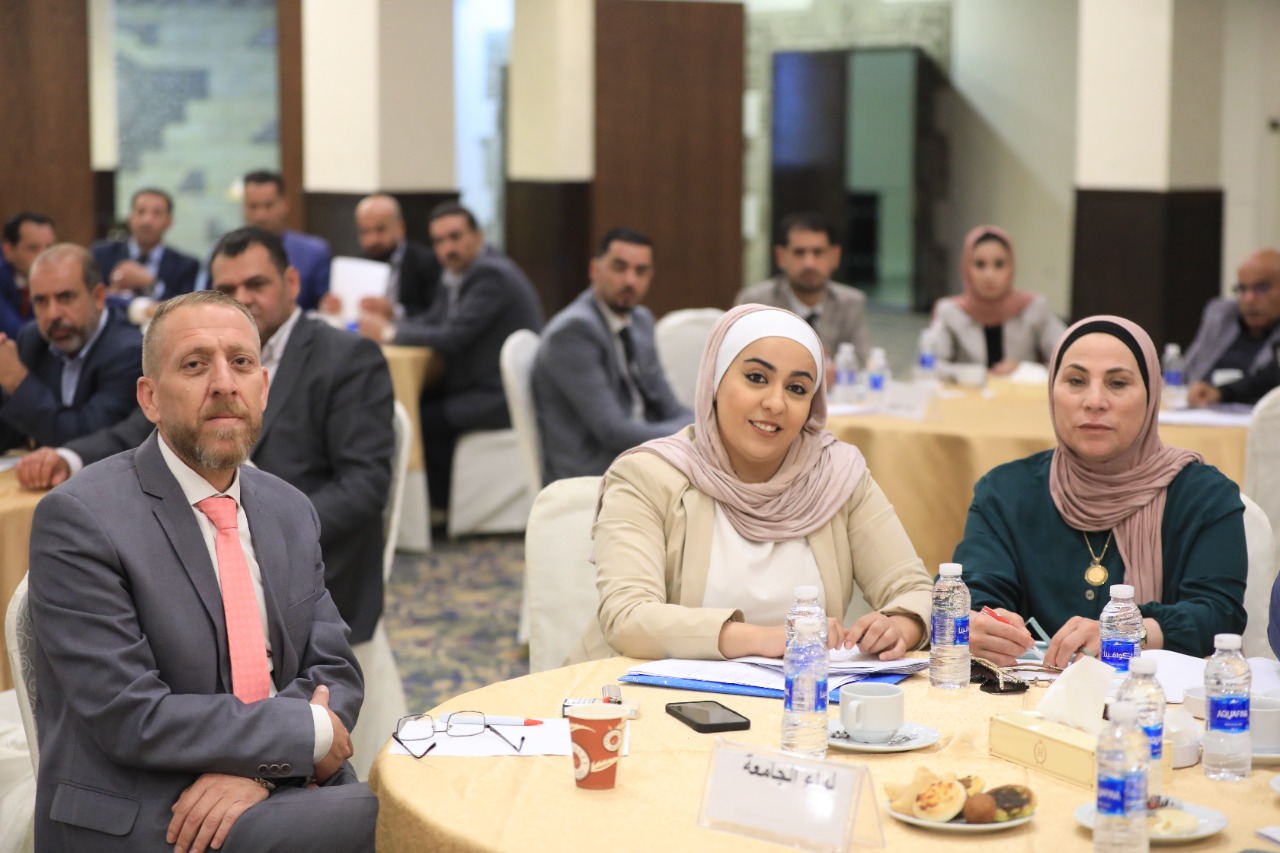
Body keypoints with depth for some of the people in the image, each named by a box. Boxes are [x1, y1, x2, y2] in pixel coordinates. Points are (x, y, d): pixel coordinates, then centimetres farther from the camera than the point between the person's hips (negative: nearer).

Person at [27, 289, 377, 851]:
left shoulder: (291, 513, 10)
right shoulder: (76, 518, -9)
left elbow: (332, 673, 7)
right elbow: (129, 716, -15)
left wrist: (255, 769, -13)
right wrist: (307, 732, -12)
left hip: (275, 792, 7)